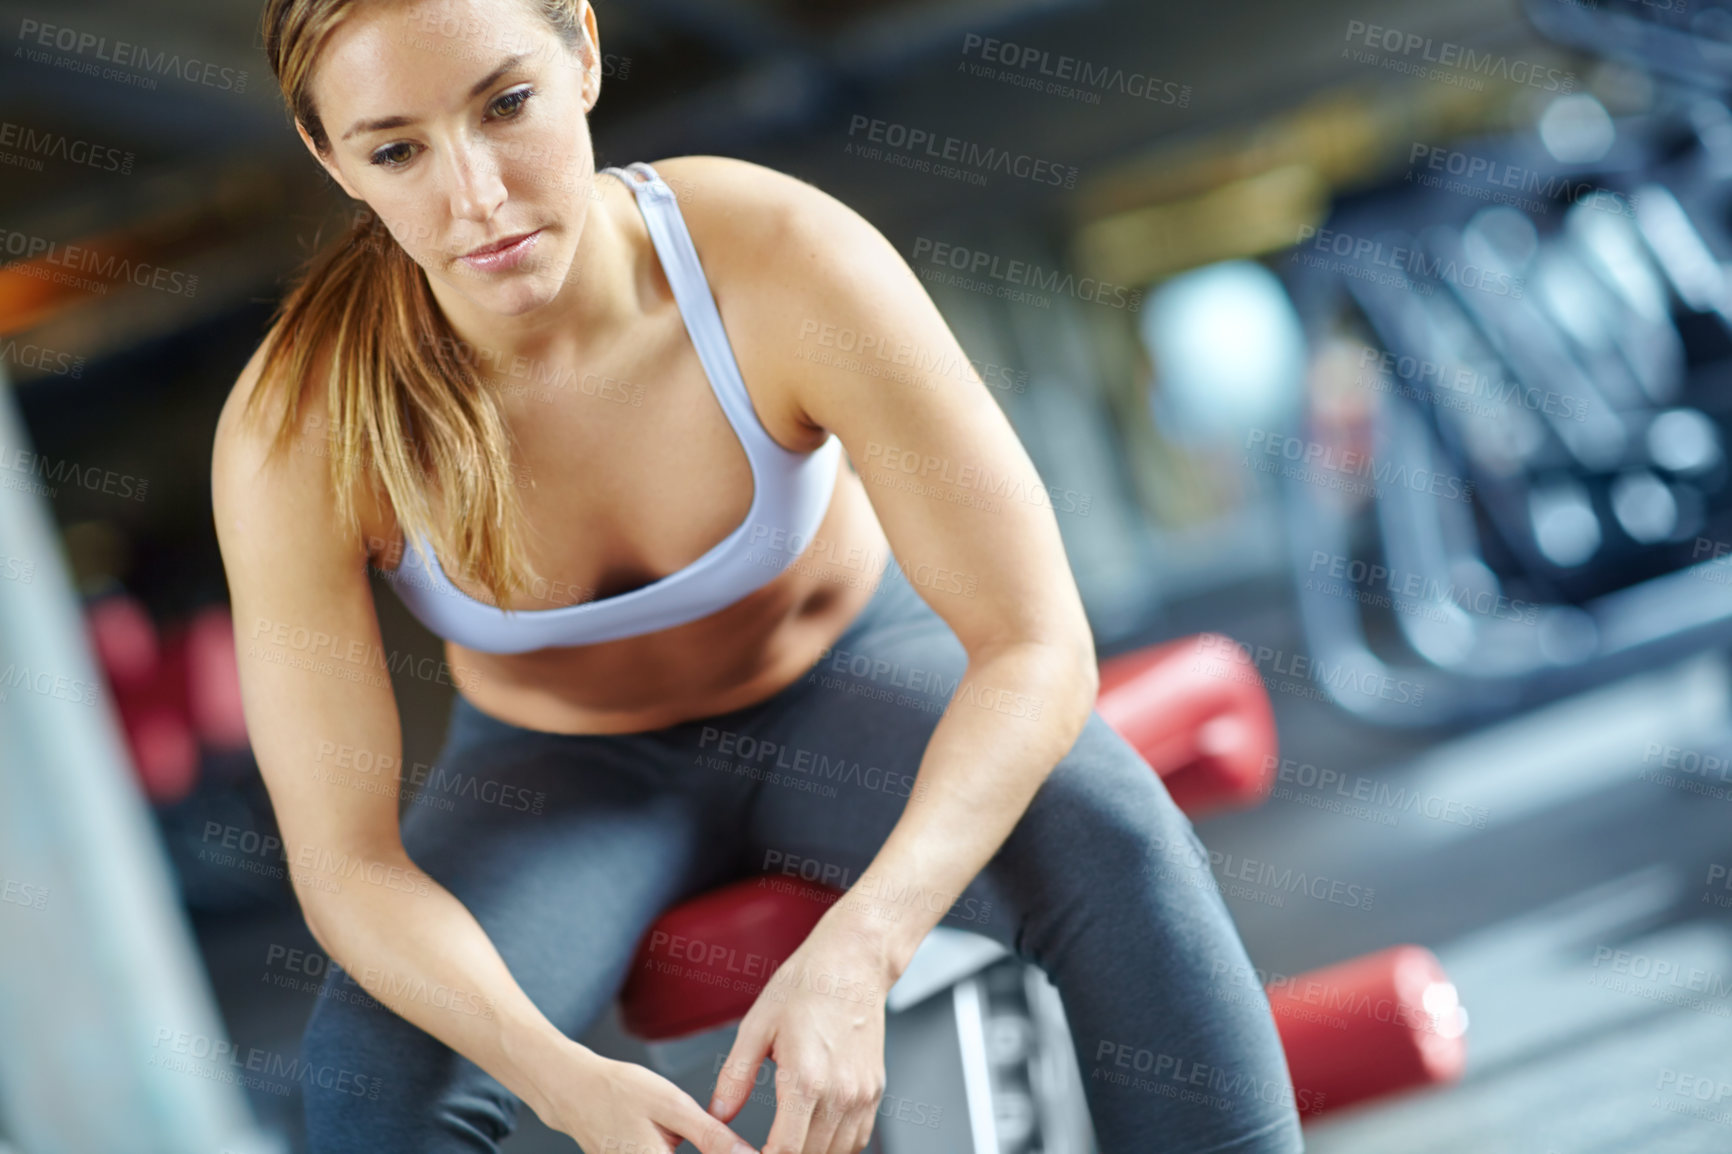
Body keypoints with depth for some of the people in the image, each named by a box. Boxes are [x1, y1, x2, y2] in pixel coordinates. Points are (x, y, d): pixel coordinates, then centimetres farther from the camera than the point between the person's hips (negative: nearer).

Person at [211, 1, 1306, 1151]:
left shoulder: (788, 258, -31)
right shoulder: (298, 430, -29)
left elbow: (1040, 645, -29)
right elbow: (345, 864, -25)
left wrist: (857, 953, -44)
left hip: (844, 678, 0)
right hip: (565, 772, 0)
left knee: (1118, 851, -30)